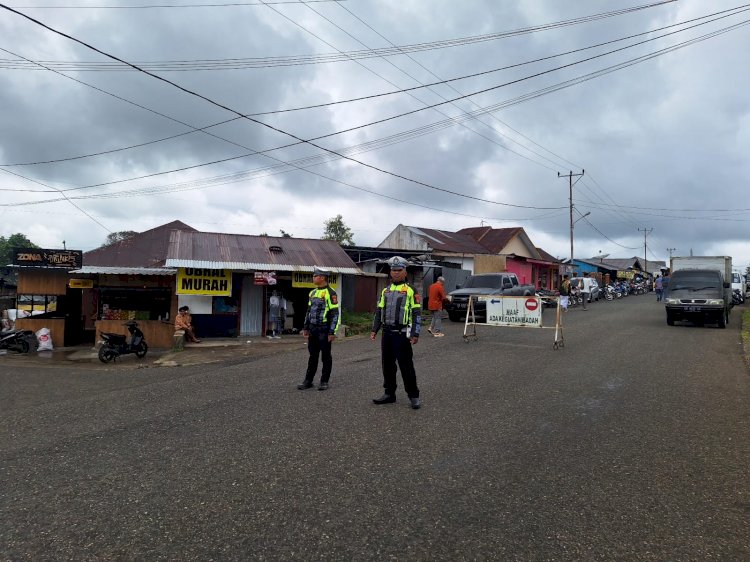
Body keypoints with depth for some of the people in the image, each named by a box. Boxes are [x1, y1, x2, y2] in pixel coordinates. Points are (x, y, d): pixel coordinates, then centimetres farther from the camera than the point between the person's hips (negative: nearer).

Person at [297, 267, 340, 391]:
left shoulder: (330, 293, -12)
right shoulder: (313, 292, 13)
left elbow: (335, 314, -14)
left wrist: (332, 332, -17)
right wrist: (305, 327, 16)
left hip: (324, 330, -7)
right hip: (313, 330, 7)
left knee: (326, 356, 4)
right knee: (312, 356, 13)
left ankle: (324, 381, 14)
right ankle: (308, 381, 19)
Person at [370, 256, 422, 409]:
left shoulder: (410, 291, -2)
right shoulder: (385, 291, 15)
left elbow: (416, 313, -6)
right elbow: (379, 311, 17)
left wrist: (415, 334, -13)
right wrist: (374, 330, 9)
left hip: (402, 334, -6)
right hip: (387, 333, 6)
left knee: (406, 365, -3)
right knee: (387, 364, 11)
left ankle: (414, 396, 7)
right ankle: (389, 394, 23)